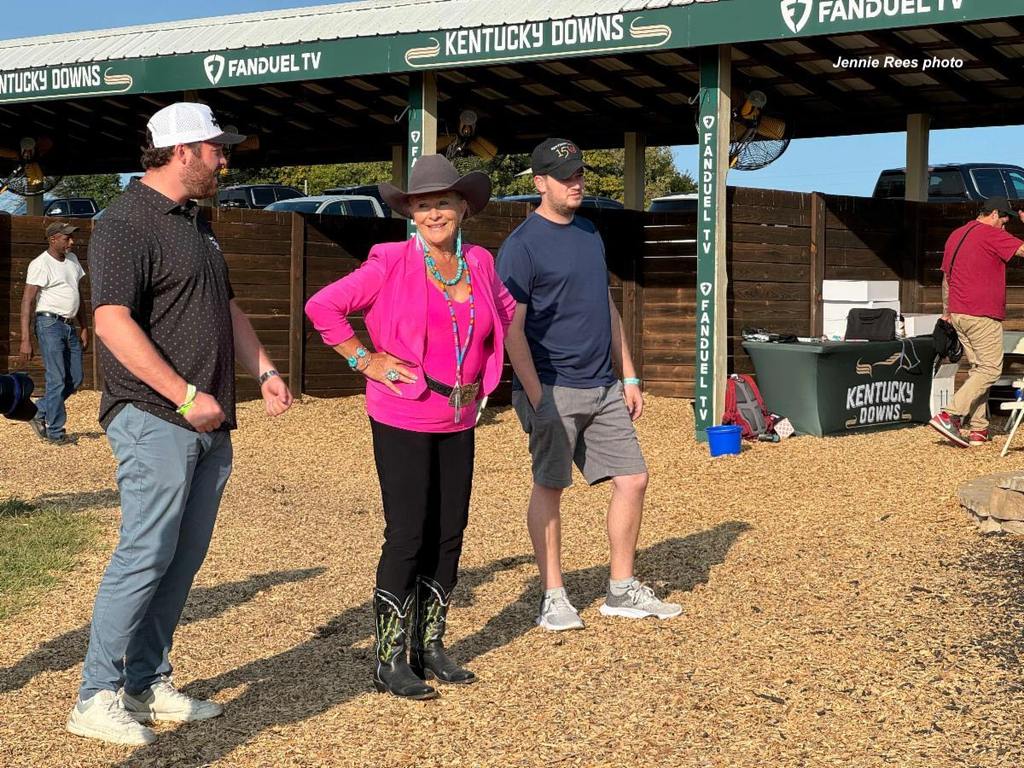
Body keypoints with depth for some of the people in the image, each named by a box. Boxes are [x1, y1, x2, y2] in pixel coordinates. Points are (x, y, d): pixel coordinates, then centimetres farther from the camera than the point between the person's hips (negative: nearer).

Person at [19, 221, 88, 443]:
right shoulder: (40, 264, -11)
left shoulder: (72, 260, 13)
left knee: (75, 379, 8)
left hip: (70, 326, 8)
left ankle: (39, 413, 22)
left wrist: (84, 327, 18)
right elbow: (27, 301, -15)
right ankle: (55, 432, 5)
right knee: (57, 379, -5)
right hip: (50, 325, -8)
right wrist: (25, 339, -22)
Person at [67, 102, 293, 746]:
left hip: (208, 425, 9)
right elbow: (113, 321, -20)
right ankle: (98, 698, -2)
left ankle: (149, 683, 19)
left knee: (183, 559, 10)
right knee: (146, 555, -9)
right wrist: (186, 396, -21)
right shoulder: (127, 223, -11)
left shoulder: (197, 223, 18)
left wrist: (264, 370, 14)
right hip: (154, 420, -9)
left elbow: (226, 307, 27)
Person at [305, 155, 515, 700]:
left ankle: (429, 647, 22)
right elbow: (323, 306, -7)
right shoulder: (392, 263, -9)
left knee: (449, 536, 9)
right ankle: (390, 661, 3)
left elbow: (506, 312, 26)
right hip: (402, 421, -5)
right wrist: (365, 360, -8)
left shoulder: (479, 263, 6)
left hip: (458, 423, 6)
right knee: (408, 537, -6)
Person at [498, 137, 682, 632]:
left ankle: (622, 590, 17)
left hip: (602, 388, 7)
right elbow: (512, 329, -12)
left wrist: (628, 377, 16)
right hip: (553, 389, -7)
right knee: (549, 486, -1)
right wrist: (536, 397, -18)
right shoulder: (522, 246, -9)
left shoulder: (589, 233, 15)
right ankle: (553, 597, 10)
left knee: (632, 479, 6)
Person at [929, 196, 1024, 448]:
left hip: (958, 314, 9)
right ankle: (949, 415, -15)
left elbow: (946, 277, 23)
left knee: (979, 368, 13)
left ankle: (978, 430, 9)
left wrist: (946, 311, 32)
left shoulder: (956, 234, 17)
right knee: (991, 369, -5)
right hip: (983, 314, -9)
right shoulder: (991, 234, -9)